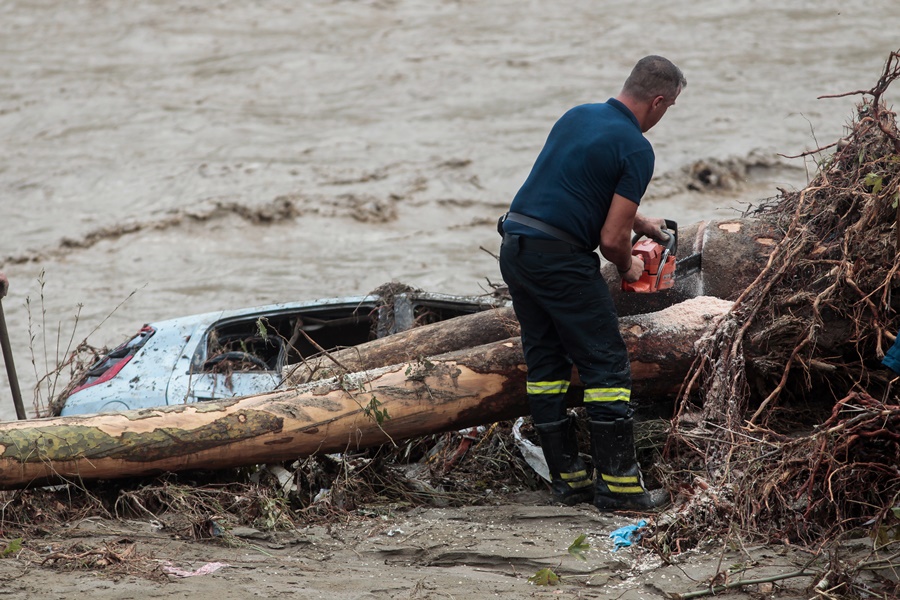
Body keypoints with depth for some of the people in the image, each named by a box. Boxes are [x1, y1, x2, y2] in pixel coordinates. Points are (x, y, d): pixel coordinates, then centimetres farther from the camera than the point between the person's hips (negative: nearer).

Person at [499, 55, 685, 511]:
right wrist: (628, 267, 8)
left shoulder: (577, 116, 14)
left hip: (514, 247, 8)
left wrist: (640, 222, 36)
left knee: (545, 364, 13)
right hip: (560, 259, -8)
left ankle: (567, 478, 17)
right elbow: (612, 238, -13)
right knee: (606, 366, -1)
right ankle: (619, 486, -2)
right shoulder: (636, 149, -10)